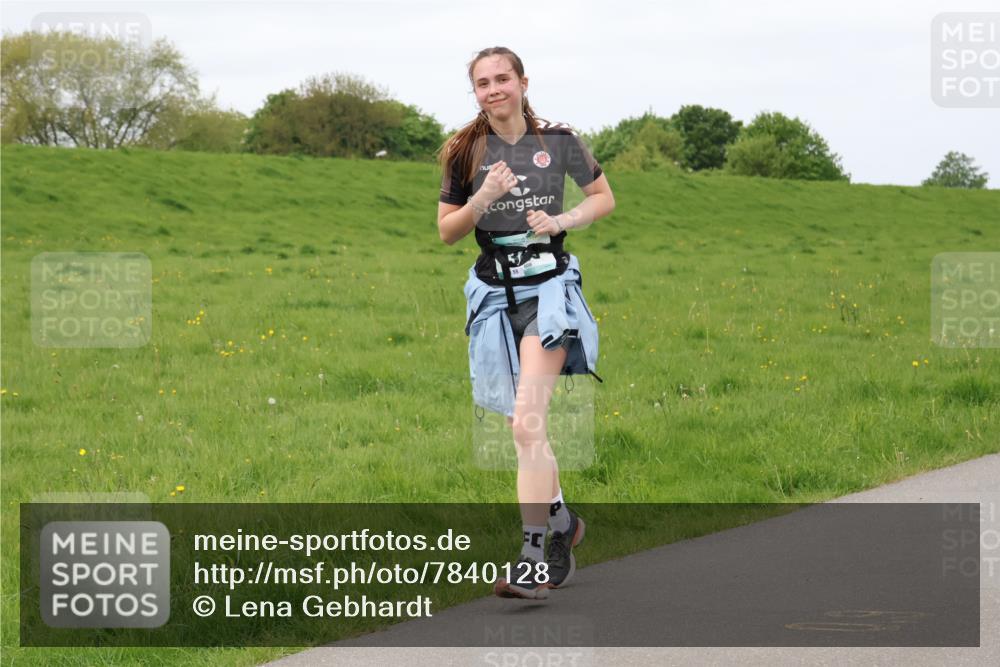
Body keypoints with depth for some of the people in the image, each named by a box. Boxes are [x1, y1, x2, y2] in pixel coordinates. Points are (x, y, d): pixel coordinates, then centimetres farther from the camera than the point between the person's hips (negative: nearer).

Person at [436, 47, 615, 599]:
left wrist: (562, 221, -8)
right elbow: (446, 231, 4)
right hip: (495, 289, 4)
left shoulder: (558, 142, -1)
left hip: (548, 284, -4)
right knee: (522, 428, 12)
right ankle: (561, 520, 37)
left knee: (527, 425, -17)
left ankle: (534, 558, -19)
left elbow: (604, 198, 10)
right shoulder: (465, 152, 3)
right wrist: (482, 200, -15)